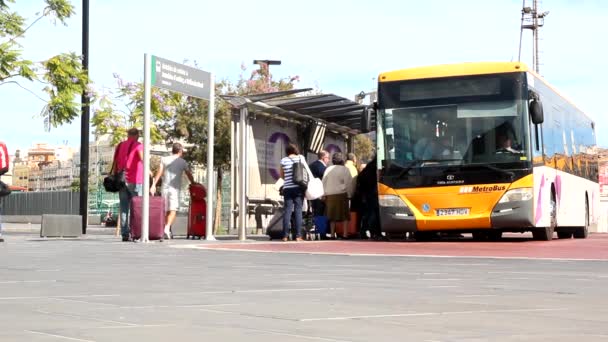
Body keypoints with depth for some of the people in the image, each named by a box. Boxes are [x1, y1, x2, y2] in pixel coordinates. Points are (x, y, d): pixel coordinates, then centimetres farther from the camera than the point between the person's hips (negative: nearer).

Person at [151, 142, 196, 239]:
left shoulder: (164, 159, 7)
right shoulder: (183, 162, 4)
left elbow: (159, 172, -3)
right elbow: (189, 175, 7)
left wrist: (154, 185, -6)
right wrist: (193, 184, 22)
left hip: (165, 188, 3)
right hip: (175, 188, -3)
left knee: (166, 210, 12)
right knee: (173, 210, -9)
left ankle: (167, 231, 17)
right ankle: (167, 228, -29)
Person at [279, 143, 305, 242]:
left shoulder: (284, 160, 4)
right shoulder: (301, 158, 4)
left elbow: (282, 175, 11)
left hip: (287, 188, 1)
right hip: (299, 187, -1)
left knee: (287, 210, 1)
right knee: (298, 210, -1)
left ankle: (285, 235, -3)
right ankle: (298, 235, -5)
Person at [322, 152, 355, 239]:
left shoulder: (328, 169, 10)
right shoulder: (344, 169, -5)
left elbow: (324, 182, 11)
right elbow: (349, 183, -7)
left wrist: (325, 193, 14)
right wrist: (349, 194, 1)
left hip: (329, 195, 4)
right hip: (341, 194, -4)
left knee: (332, 216, 11)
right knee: (345, 215, 1)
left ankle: (332, 234, 11)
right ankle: (345, 234, -5)